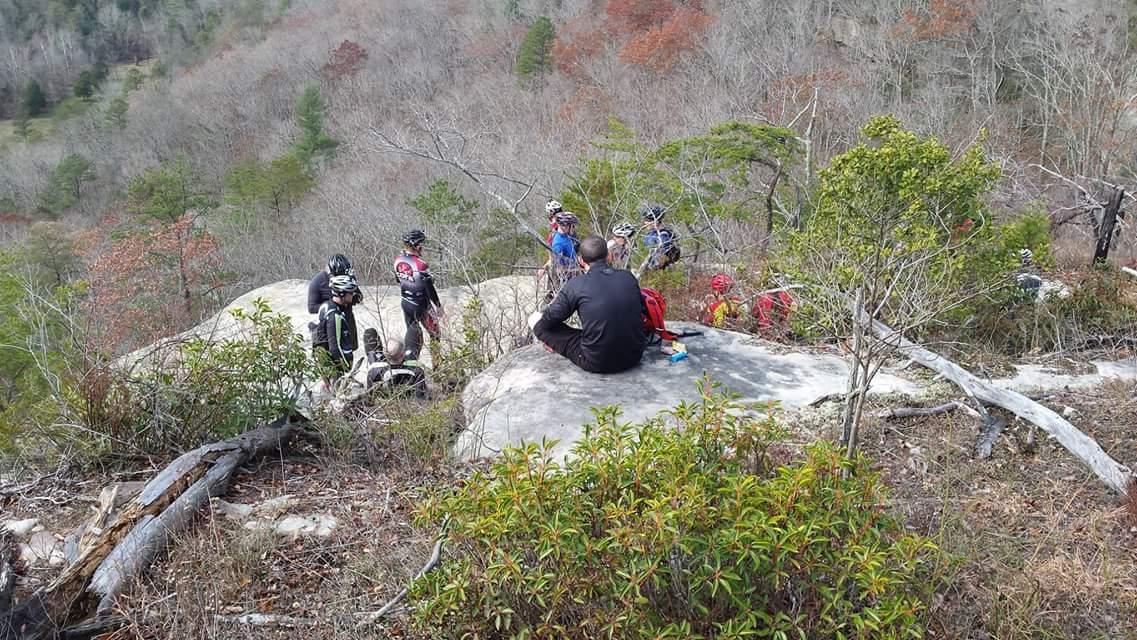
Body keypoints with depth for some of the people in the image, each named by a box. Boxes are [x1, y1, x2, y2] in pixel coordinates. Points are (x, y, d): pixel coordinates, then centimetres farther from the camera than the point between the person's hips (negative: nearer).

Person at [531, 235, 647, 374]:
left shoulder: (576, 285, -11)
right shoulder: (629, 277, 0)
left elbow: (548, 320, -3)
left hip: (596, 363, -4)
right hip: (634, 357, 5)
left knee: (535, 319, 4)